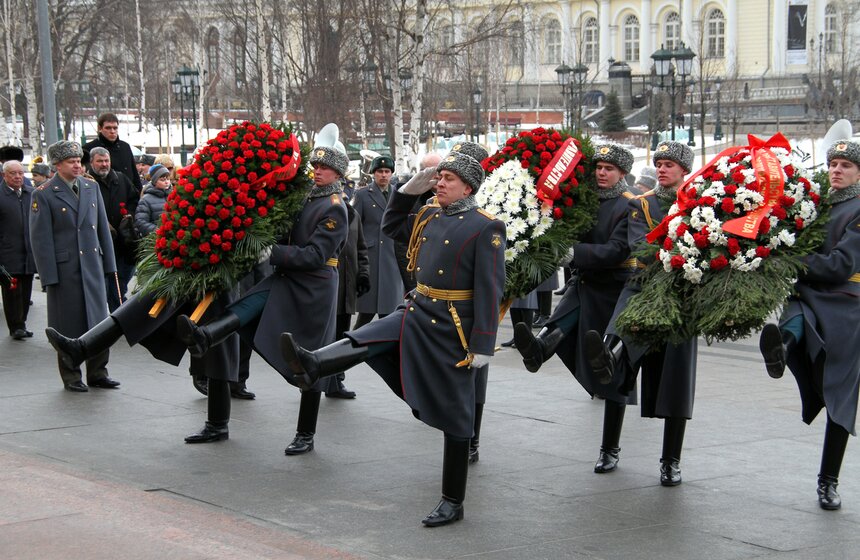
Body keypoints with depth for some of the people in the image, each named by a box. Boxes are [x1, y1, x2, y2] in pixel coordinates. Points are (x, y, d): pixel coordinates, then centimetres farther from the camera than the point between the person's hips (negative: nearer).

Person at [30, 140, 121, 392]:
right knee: (69, 324, 2)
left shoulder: (92, 188, 9)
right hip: (64, 267, -5)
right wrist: (49, 274, -11)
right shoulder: (44, 194, -6)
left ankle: (97, 373, 17)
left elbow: (103, 227, 13)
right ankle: (71, 377, 12)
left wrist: (109, 263, 10)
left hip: (93, 265, 5)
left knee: (98, 320, 7)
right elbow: (40, 238, -7)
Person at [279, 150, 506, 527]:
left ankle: (453, 503, 9)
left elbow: (490, 291, -16)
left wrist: (482, 345, -20)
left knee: (454, 418, 1)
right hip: (416, 315, 7)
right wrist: (409, 190, 10)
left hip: (452, 330, -7)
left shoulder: (486, 228, -12)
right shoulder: (429, 217, 8)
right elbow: (391, 227, 26)